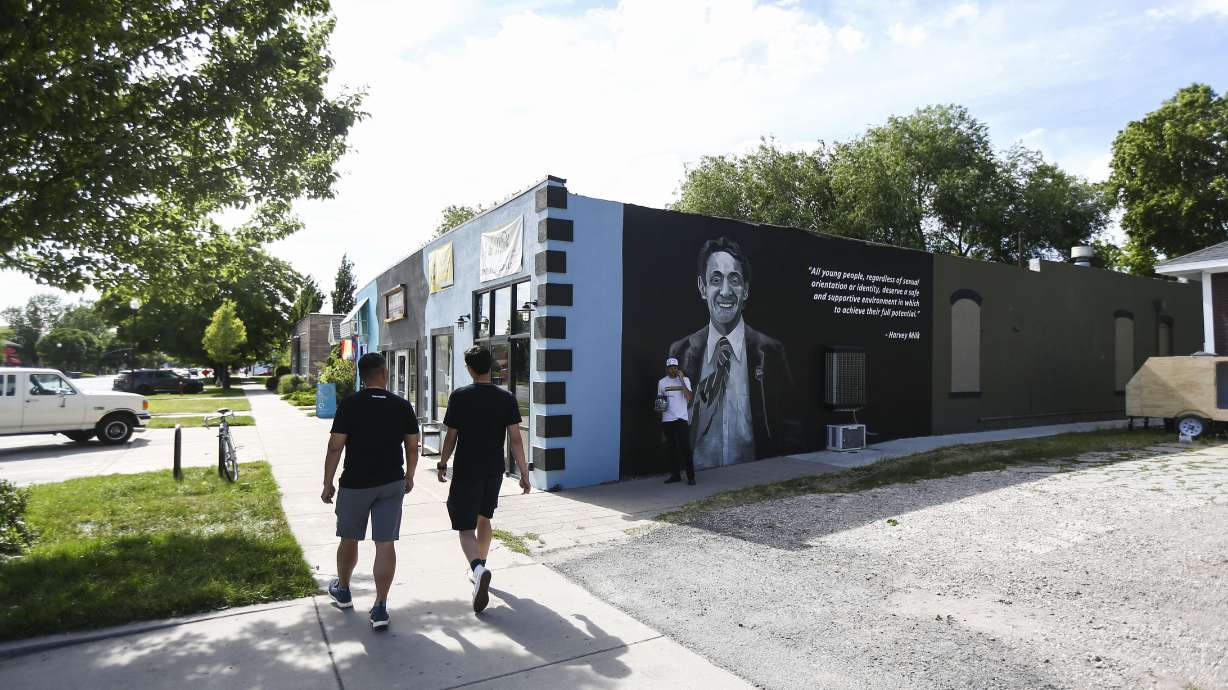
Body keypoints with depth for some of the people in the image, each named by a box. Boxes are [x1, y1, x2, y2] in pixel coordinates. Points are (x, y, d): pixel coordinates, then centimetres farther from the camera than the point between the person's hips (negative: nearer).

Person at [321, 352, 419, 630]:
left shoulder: (349, 405, -9)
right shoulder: (402, 406, -2)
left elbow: (335, 447, -9)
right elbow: (412, 447, 4)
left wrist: (328, 484, 0)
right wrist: (409, 476, 18)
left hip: (355, 484, -1)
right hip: (392, 484, 1)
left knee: (349, 539, 18)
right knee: (385, 544, 3)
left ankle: (342, 590, 39)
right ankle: (380, 607, 1)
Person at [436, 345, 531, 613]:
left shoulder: (460, 396, -9)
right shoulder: (507, 398, -4)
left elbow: (451, 436, -5)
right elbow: (515, 439, -7)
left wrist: (442, 463, 11)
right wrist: (524, 473, -1)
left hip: (466, 471, -3)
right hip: (494, 471, 4)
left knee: (465, 527, 0)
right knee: (484, 519, 23)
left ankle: (479, 569, -26)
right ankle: (478, 568, 37)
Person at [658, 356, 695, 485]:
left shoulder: (685, 380, 3)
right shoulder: (662, 382, 9)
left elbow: (689, 398, -10)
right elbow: (659, 398, 19)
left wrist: (682, 380, -14)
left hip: (682, 418, -3)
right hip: (667, 420, 3)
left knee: (685, 447, -7)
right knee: (671, 448, 7)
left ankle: (691, 476, -3)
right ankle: (675, 475, 16)